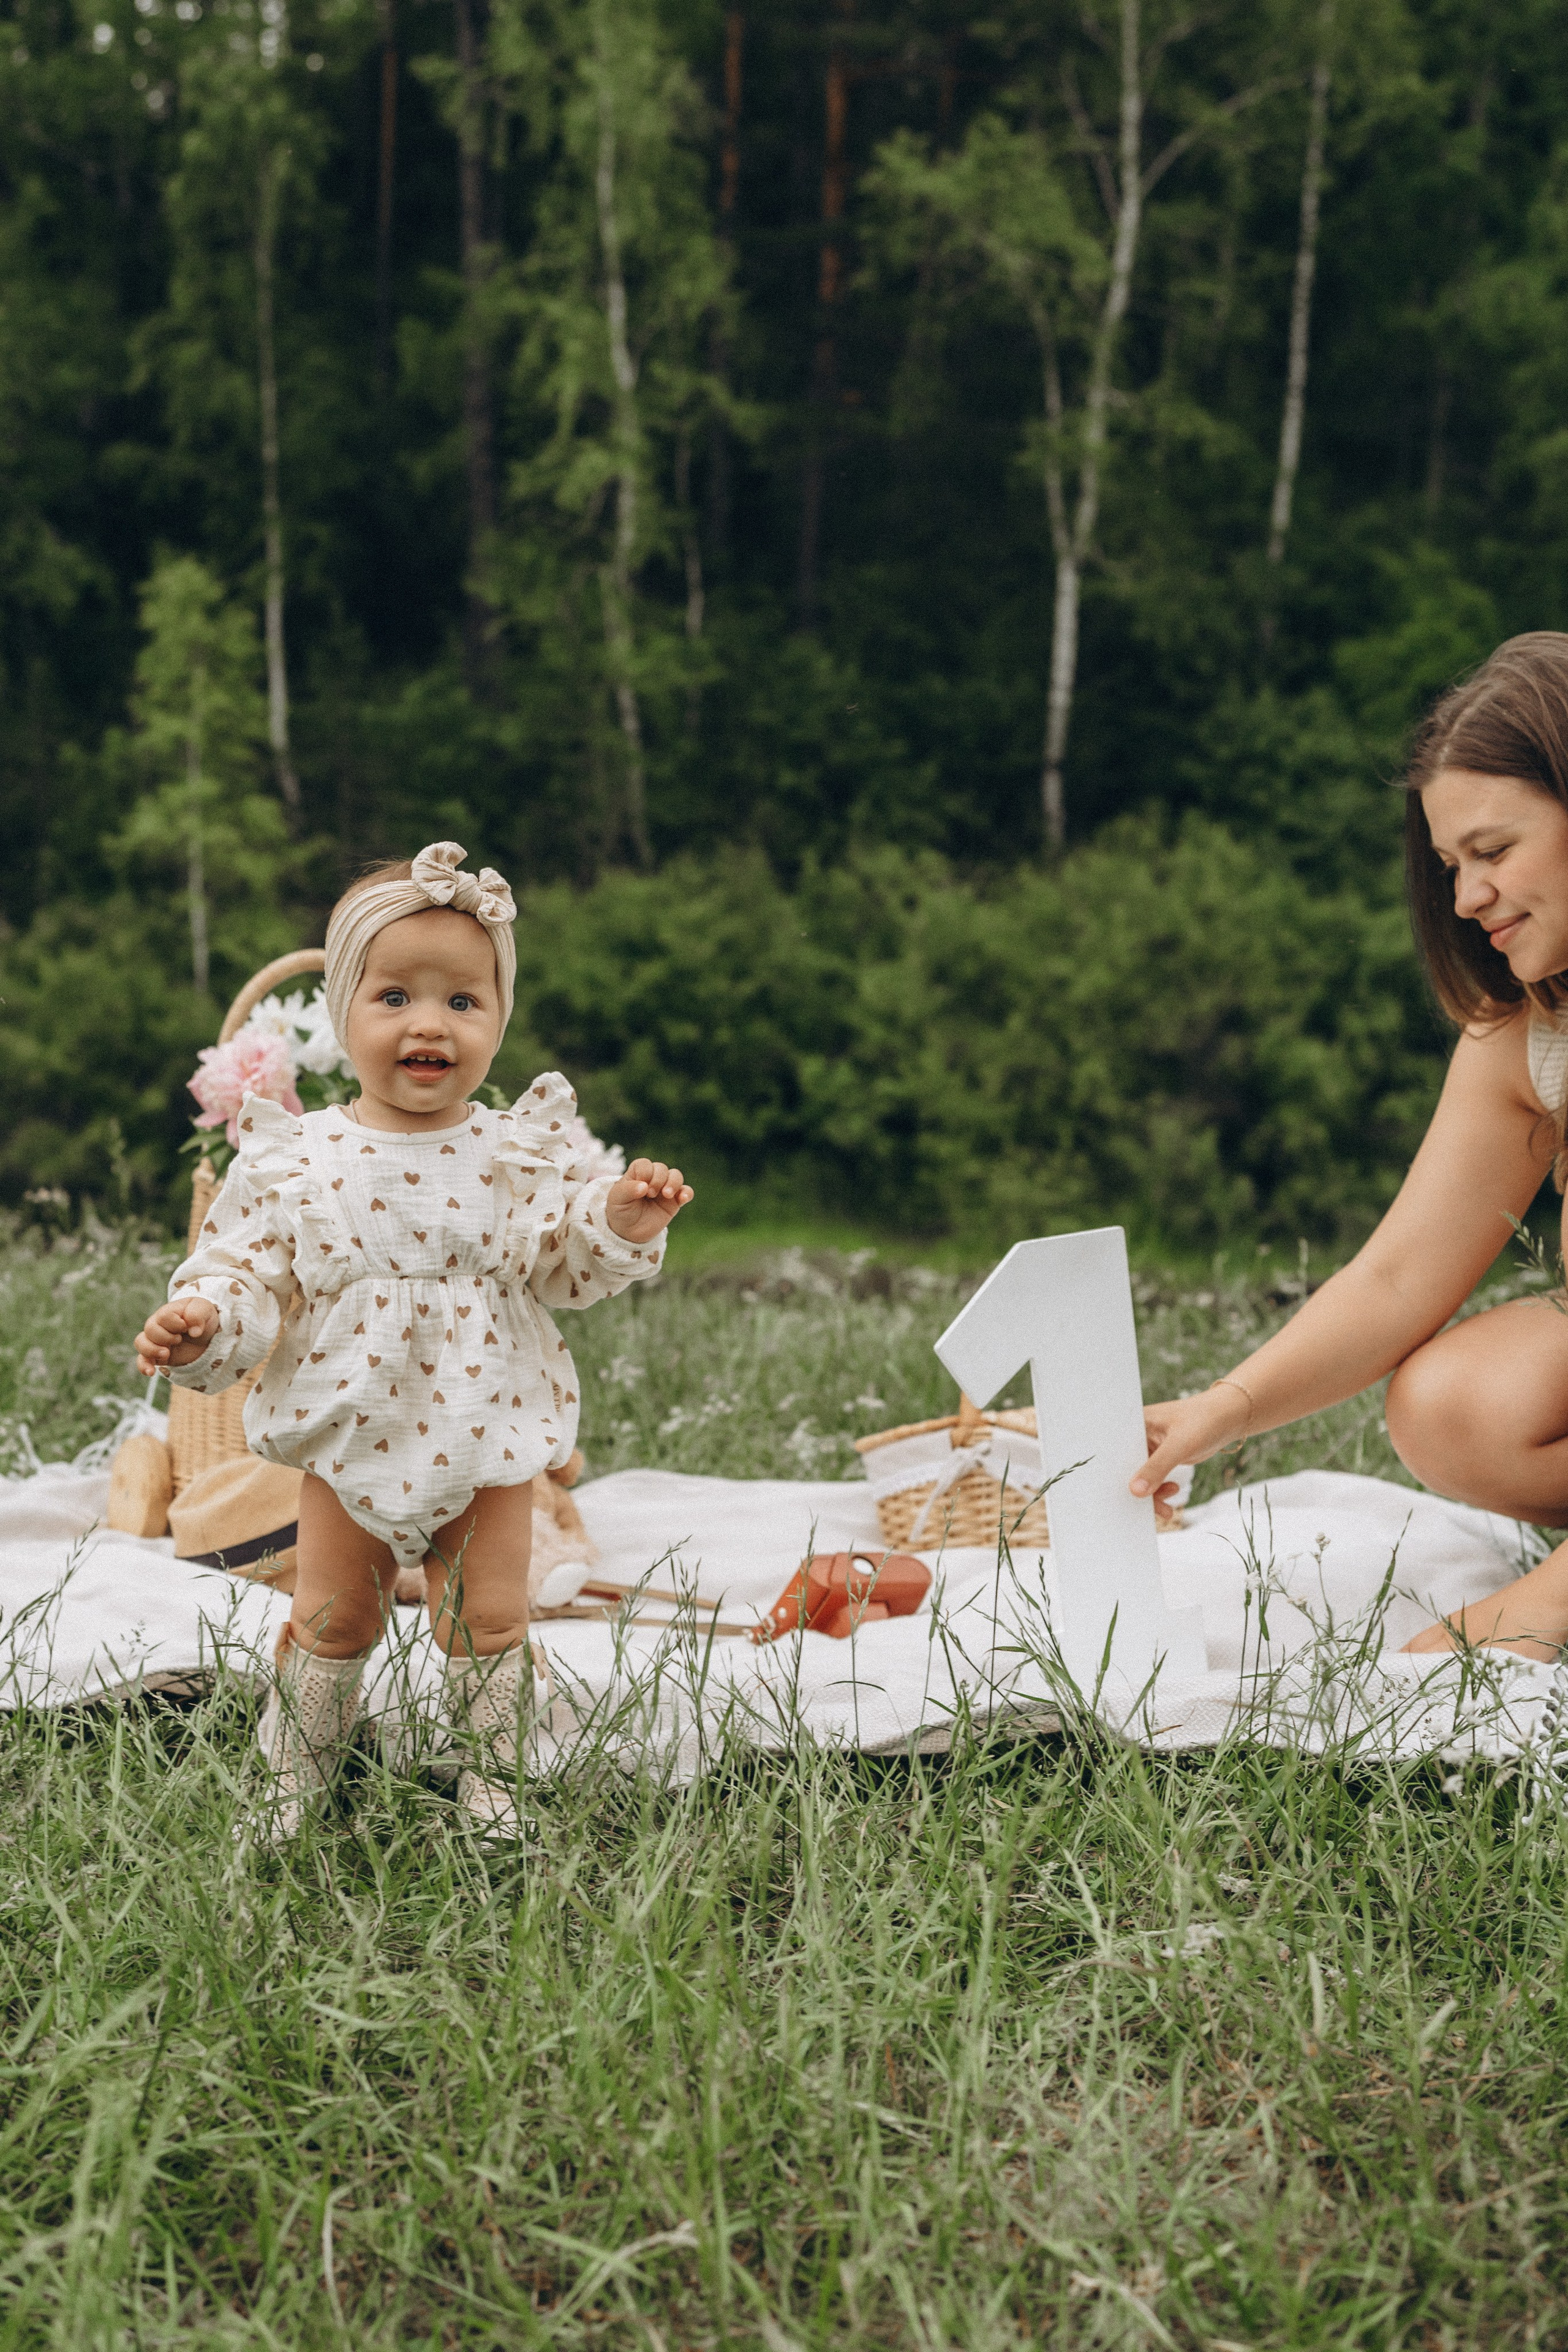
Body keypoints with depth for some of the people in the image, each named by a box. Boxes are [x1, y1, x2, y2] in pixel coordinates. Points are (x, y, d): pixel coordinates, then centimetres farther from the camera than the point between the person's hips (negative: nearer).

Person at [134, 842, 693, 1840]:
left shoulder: (515, 1151, -6)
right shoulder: (297, 1157, -7)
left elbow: (561, 1267, -1)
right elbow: (252, 1272, -4)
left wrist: (619, 1221, -19)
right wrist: (204, 1321, -24)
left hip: (486, 1431, 0)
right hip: (351, 1432, 0)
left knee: (489, 1617, 7)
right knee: (333, 1618, 13)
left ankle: (492, 1783, 26)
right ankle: (292, 1785, 31)